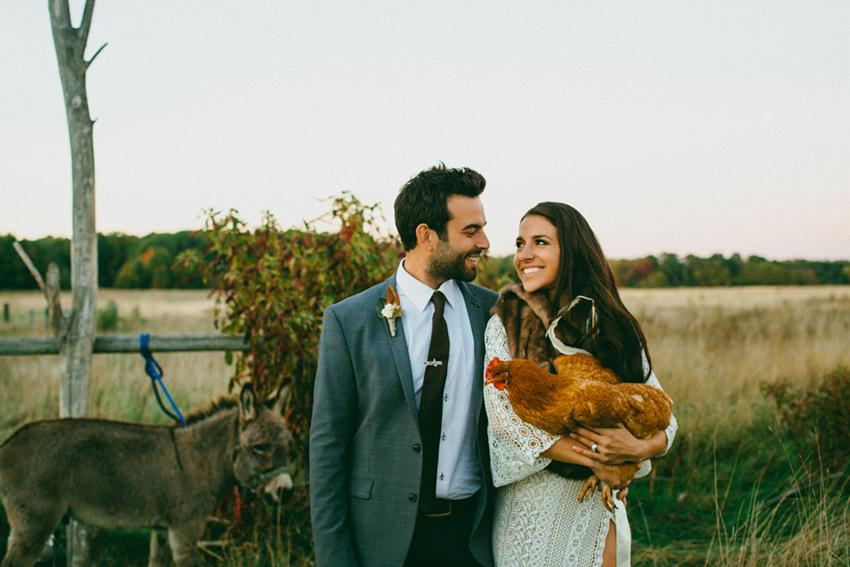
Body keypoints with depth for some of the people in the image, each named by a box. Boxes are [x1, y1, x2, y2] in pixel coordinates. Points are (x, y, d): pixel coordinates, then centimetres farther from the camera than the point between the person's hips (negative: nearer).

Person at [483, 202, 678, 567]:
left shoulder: (613, 327, 2)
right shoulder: (505, 326, -4)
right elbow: (505, 416, -15)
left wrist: (640, 449, -20)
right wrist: (594, 460, -17)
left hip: (600, 509, 2)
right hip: (531, 506, -2)